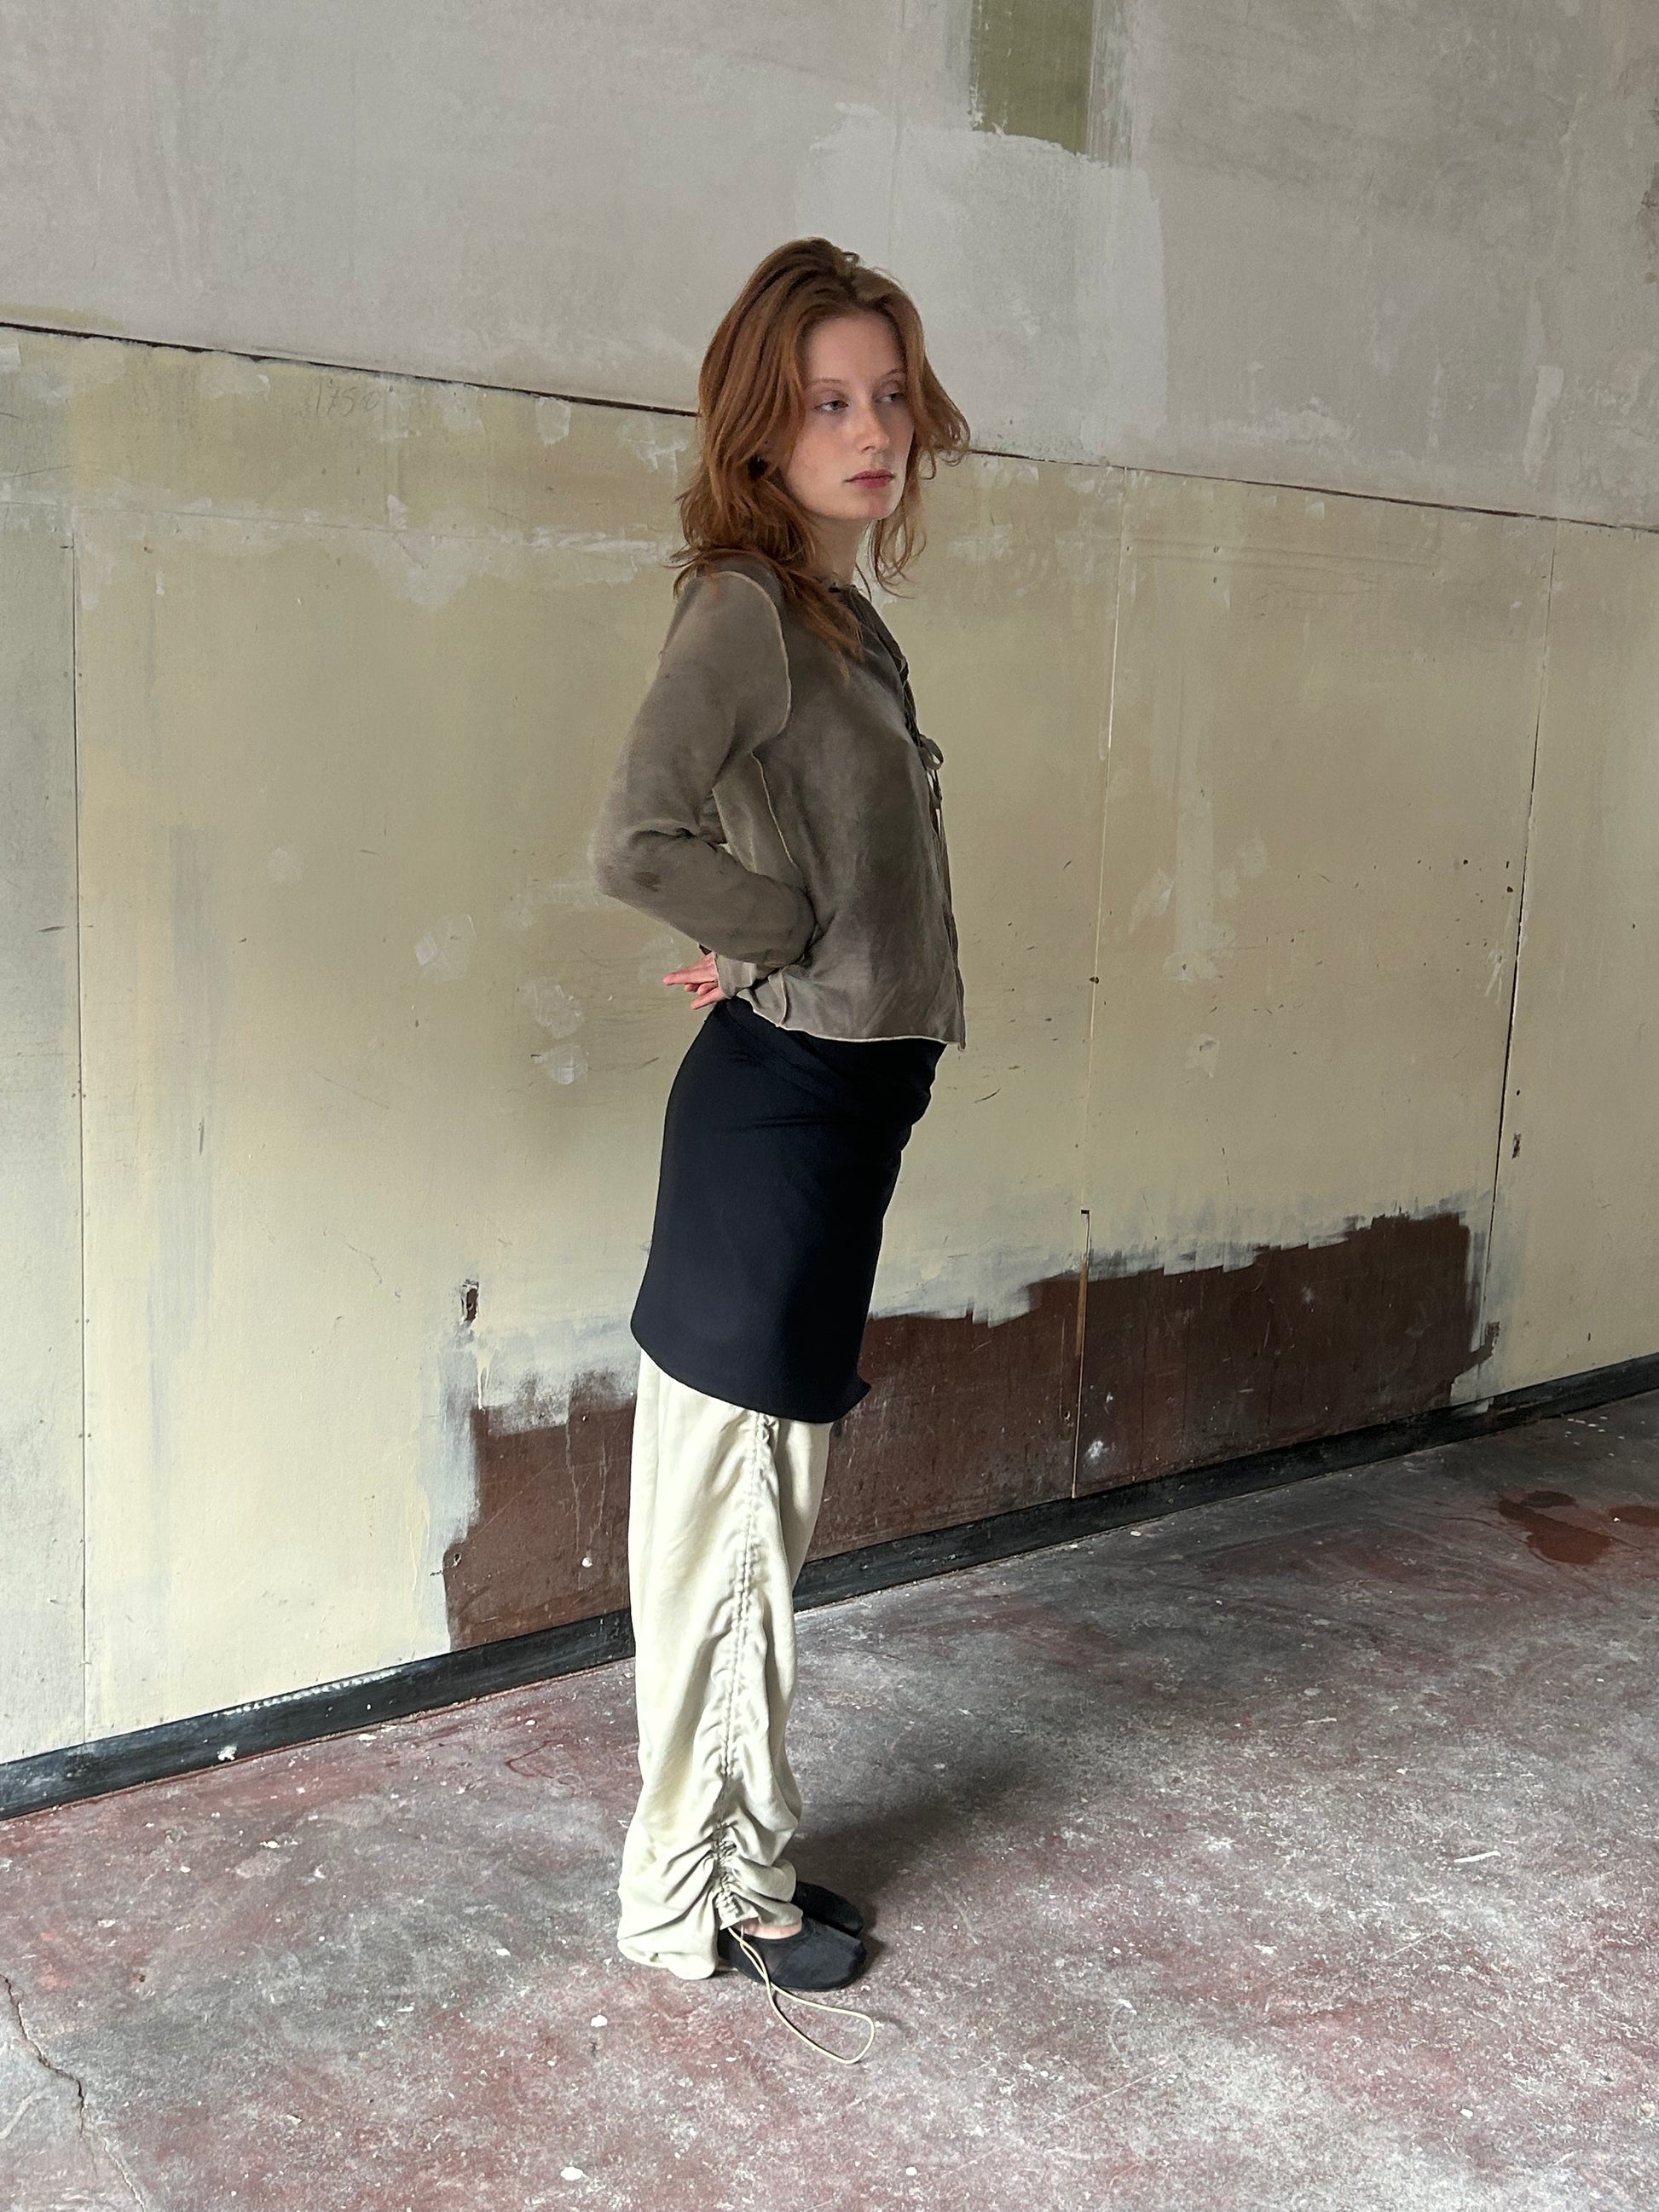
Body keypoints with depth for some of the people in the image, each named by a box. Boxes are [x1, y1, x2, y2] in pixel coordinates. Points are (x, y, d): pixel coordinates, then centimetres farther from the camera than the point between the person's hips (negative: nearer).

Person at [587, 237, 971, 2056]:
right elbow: (632, 840, -30)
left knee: (761, 1502, 17)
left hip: (843, 1098, 9)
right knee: (737, 1507, 3)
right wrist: (786, 934, -14)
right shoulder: (746, 607, -15)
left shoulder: (844, 616, 13)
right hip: (781, 1100, -9)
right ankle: (705, 1895, 21)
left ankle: (732, 1857, 34)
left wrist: (779, 944, 0)